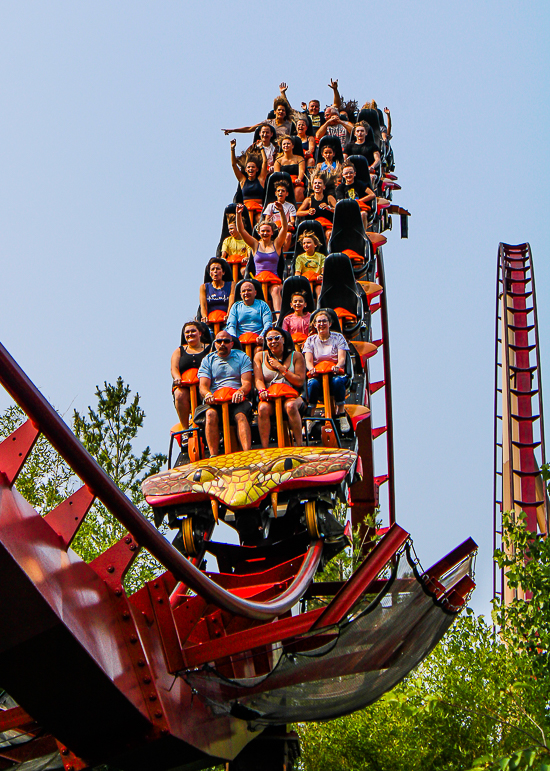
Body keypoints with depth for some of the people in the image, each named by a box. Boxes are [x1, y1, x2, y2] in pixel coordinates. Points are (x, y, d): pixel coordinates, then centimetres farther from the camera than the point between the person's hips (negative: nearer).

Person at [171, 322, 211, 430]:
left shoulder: (209, 349, 16)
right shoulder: (179, 351, 22)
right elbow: (174, 368, 6)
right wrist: (177, 377, -18)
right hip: (184, 386, 2)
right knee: (180, 395, -33)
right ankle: (185, 429, -22)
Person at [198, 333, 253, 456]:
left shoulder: (242, 357, 16)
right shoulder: (208, 360, 19)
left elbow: (247, 383, 4)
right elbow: (203, 385, 7)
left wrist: (240, 391, -21)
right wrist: (207, 394, -19)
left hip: (237, 400, -1)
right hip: (215, 401, 1)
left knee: (241, 415, -33)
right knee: (211, 414, -33)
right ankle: (213, 456, -37)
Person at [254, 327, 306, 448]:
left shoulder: (296, 356, 6)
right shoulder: (260, 356, 11)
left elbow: (300, 382, -2)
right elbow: (258, 379, 1)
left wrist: (281, 367, -7)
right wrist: (262, 391, -22)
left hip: (291, 396, -1)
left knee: (290, 406, -36)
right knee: (263, 408, -32)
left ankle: (299, 445, -29)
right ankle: (264, 448, -31)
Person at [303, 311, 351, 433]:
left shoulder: (338, 337, 9)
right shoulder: (311, 340, 12)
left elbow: (342, 358, -3)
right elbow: (308, 360, 0)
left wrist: (337, 366, -27)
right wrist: (311, 369, -25)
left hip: (335, 373, -1)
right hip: (317, 375, 1)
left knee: (337, 381, -37)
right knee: (312, 383, -35)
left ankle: (341, 413, -26)